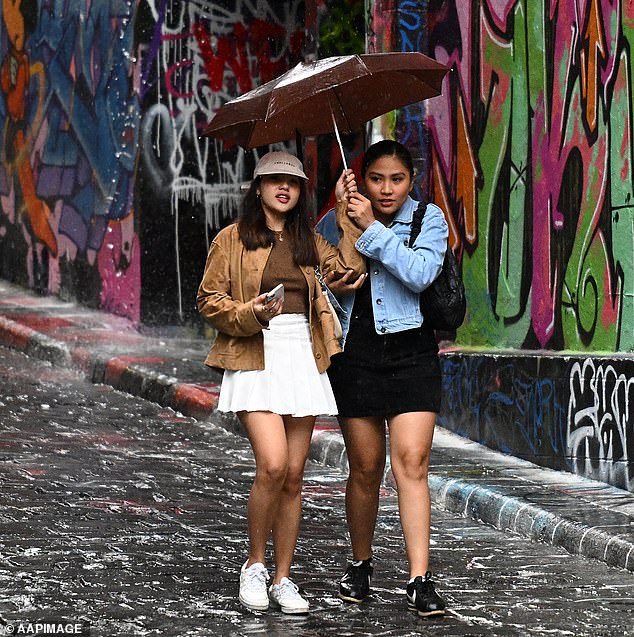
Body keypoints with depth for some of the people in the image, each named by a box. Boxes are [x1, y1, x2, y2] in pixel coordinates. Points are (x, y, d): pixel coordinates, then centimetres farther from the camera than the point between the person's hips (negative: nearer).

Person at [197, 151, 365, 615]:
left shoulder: (309, 242, 16)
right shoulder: (232, 239, 4)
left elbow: (348, 274, 3)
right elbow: (209, 299, 2)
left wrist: (350, 221, 2)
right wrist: (249, 314, -14)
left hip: (302, 360, 4)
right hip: (255, 361, -4)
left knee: (294, 475, 3)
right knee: (273, 465, -20)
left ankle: (283, 578, 11)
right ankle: (254, 564, -1)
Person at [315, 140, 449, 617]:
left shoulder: (429, 219, 2)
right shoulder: (338, 221, 6)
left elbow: (420, 274, -14)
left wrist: (372, 228, -17)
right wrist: (329, 285, -7)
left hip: (411, 350, -1)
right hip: (355, 353, 1)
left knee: (412, 460, -11)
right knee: (365, 467, 6)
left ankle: (420, 581, -13)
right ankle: (361, 565, 25)